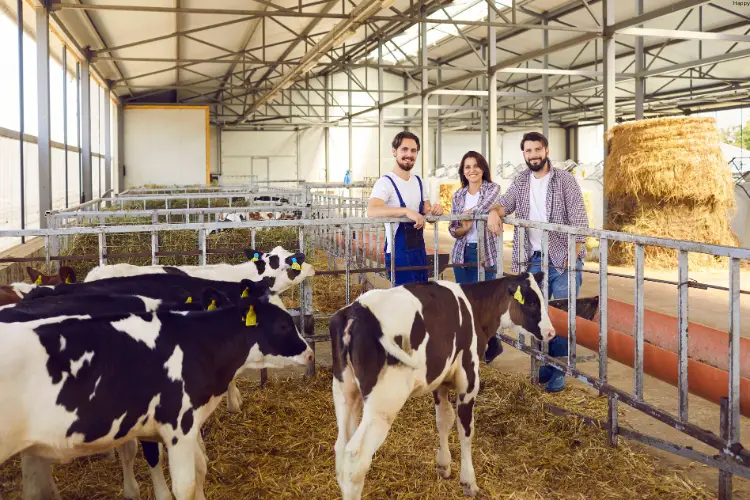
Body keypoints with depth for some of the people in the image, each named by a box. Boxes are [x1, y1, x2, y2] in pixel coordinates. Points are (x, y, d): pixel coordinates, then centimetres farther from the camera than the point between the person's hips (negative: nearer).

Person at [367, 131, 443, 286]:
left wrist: (434, 210, -9)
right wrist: (406, 211, -40)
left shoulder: (418, 181, 11)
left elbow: (426, 210, 15)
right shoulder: (386, 182, -15)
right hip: (398, 252, -8)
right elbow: (371, 211, -31)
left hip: (420, 249, 8)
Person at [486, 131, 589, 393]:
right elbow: (505, 203, 6)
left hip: (563, 259, -4)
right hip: (535, 259, 4)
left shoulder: (565, 179, -5)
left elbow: (579, 219, -9)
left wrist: (574, 255, -16)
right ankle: (543, 363, 22)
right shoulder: (521, 181, 10)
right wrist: (494, 212, -19)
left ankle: (558, 369, 7)